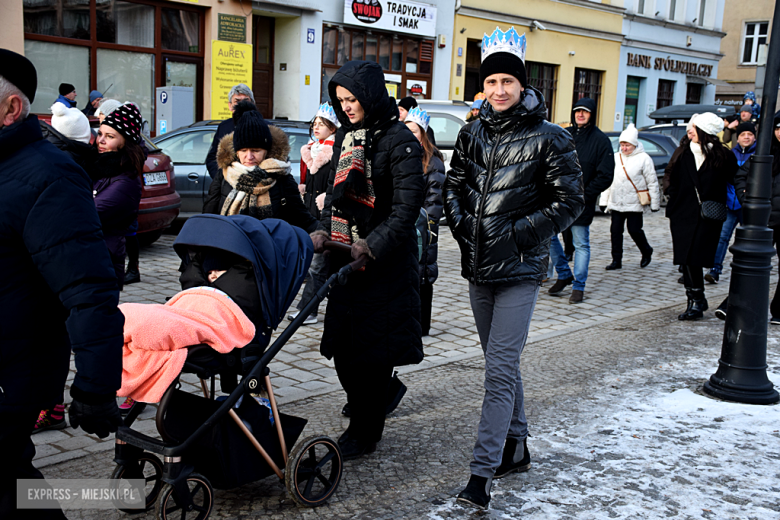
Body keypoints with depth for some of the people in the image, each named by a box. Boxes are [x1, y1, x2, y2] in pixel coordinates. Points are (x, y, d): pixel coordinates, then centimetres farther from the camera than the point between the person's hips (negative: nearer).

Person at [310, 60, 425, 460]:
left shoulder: (399, 140, -10)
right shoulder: (345, 136, 14)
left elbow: (407, 205, -15)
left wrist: (374, 246, -22)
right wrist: (325, 230, 4)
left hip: (384, 260, -7)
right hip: (345, 255, 7)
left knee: (372, 348, 0)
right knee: (342, 345, 10)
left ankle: (364, 434, 13)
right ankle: (365, 410, 30)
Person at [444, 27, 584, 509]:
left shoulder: (549, 138, -7)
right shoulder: (473, 134, 9)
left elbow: (571, 201, -7)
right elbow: (455, 185, 20)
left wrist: (517, 234, -13)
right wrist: (460, 222, 2)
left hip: (520, 270, -6)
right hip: (478, 268, 6)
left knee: (500, 370, -10)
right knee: (502, 363, 17)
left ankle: (482, 473, -7)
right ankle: (516, 446, 33)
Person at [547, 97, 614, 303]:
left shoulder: (600, 140, -3)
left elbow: (605, 176, -6)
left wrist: (584, 195, -14)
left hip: (582, 202, -4)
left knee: (581, 243, 1)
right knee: (548, 235, 6)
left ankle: (578, 286, 10)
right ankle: (564, 275, 24)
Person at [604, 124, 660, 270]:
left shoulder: (643, 158, -2)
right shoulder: (615, 157, 10)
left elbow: (652, 182, -1)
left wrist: (655, 203, -3)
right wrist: (606, 202, 12)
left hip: (634, 203, -4)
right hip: (616, 203, 4)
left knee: (634, 230, -2)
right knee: (615, 231, 2)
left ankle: (646, 252, 24)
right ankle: (616, 260, 10)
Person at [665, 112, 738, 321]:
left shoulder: (723, 157, -2)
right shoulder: (683, 153, 8)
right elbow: (673, 186, 11)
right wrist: (671, 212, 7)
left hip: (708, 218, -3)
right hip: (683, 215, 3)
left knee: (695, 258, -9)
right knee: (687, 260, 0)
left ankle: (696, 302, 2)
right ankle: (696, 301, 10)